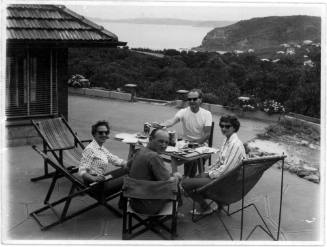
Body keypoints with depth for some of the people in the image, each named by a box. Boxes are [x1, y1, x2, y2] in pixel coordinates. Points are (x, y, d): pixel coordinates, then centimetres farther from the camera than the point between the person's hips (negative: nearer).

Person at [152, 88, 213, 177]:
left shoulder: (207, 114, -3)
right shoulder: (183, 112, -4)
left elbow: (207, 134, -10)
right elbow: (173, 120, -24)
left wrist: (196, 143, -26)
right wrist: (161, 125, -45)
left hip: (201, 144, 0)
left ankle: (187, 178, -8)